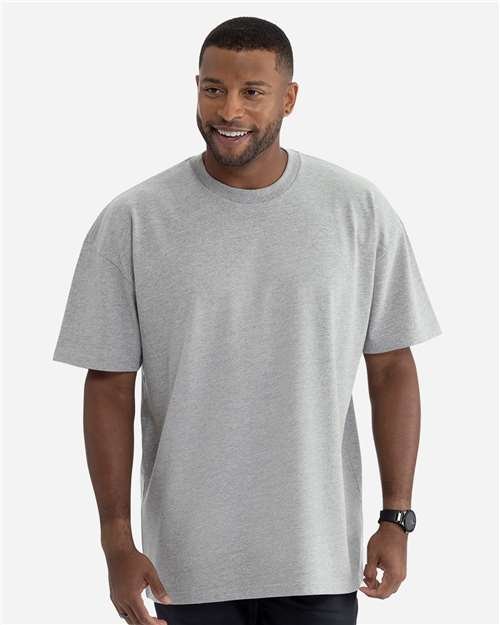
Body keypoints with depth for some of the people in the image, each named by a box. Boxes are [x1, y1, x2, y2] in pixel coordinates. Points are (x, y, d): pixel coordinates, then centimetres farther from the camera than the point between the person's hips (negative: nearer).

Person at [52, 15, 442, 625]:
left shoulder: (359, 209, -2)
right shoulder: (131, 221, -5)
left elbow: (390, 368, 2)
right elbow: (110, 385, -2)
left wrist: (397, 518, -2)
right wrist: (116, 541, -6)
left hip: (318, 557, 1)